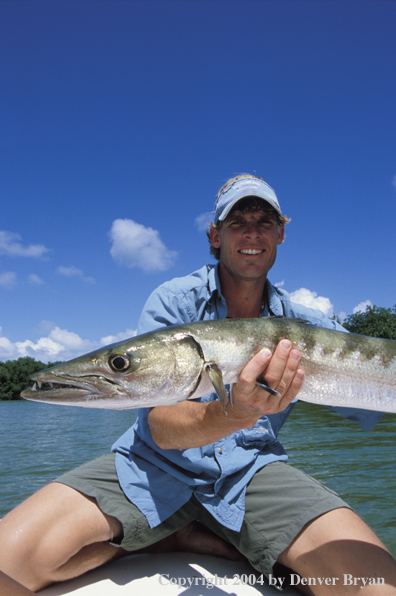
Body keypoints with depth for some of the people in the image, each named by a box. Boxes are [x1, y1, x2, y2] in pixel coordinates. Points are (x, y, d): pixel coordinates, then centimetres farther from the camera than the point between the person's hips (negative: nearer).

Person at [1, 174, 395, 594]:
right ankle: (179, 536, 1)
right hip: (156, 464, 0)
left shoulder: (305, 325, 1)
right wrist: (235, 413, -38)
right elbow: (162, 427, -17)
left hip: (251, 469, 2)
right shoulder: (172, 302, -8)